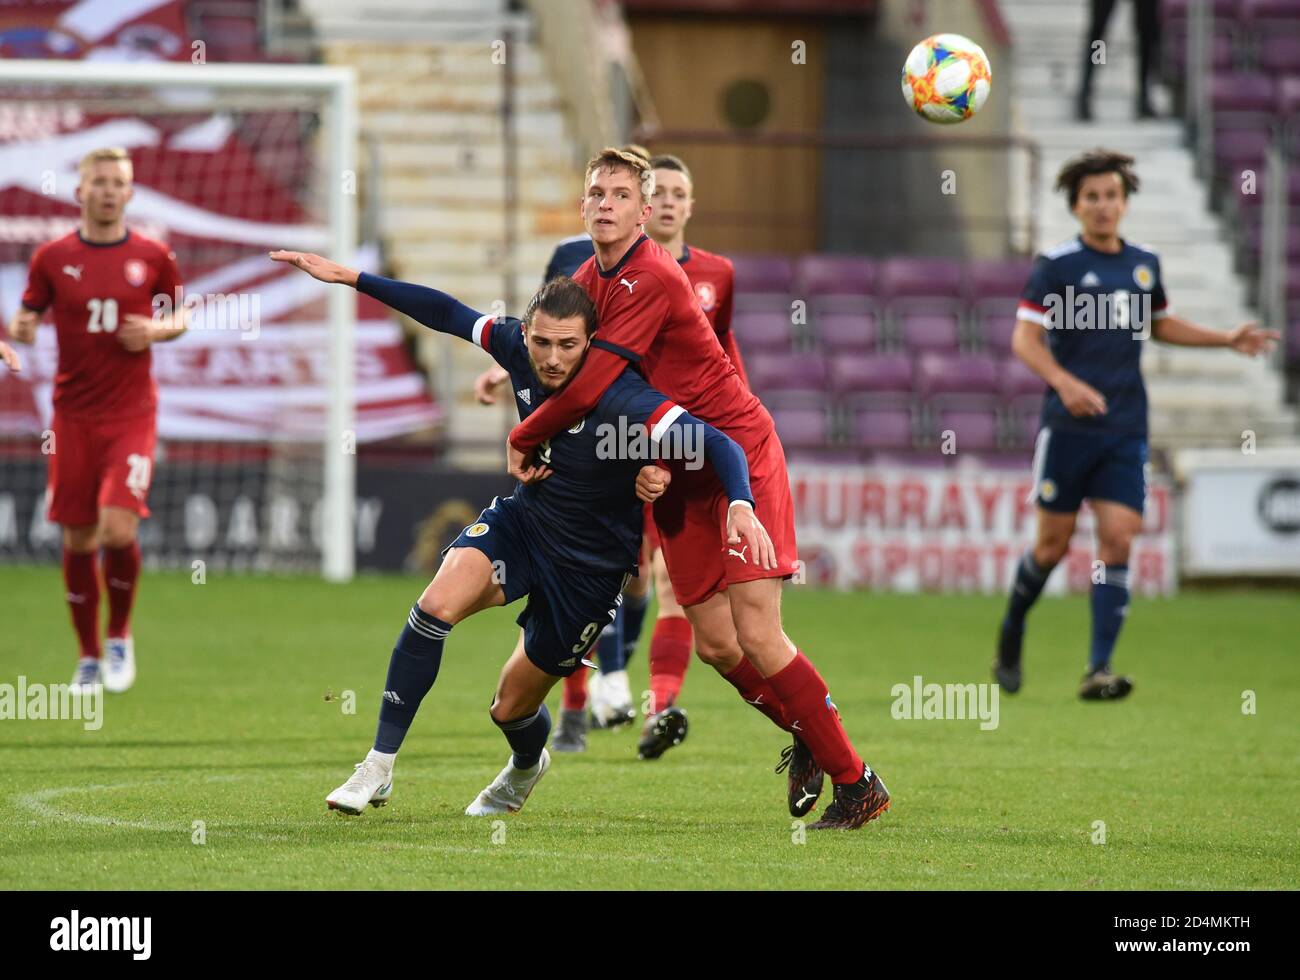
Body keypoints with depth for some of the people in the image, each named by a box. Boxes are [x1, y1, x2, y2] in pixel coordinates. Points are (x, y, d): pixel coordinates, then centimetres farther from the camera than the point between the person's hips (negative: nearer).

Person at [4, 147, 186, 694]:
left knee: (119, 528, -17)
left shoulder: (153, 257, 1)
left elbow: (179, 316, 14)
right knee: (77, 539, 3)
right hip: (74, 417, 1)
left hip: (132, 415, -1)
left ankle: (119, 635, 8)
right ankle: (89, 656, 20)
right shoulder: (52, 258, 1)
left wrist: (157, 330, -8)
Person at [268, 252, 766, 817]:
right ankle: (378, 769, -15)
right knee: (438, 604, -26)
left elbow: (716, 444, -38)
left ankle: (526, 767, 49)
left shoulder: (625, 401, -30)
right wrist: (350, 278, 3)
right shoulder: (517, 348, -13)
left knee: (512, 707, 8)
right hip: (523, 518, 4)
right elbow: (447, 314, 2)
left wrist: (741, 505, -57)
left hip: (589, 567, -4)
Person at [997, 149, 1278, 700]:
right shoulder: (1057, 265, -4)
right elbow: (1025, 338, -11)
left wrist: (1227, 339, 20)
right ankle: (1011, 635, 28)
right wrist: (1064, 382, -27)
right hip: (1068, 426, -3)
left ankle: (1099, 669, -11)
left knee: (1118, 539, -9)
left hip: (1126, 431, 3)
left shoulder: (1144, 264, 11)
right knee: (1054, 542, 1)